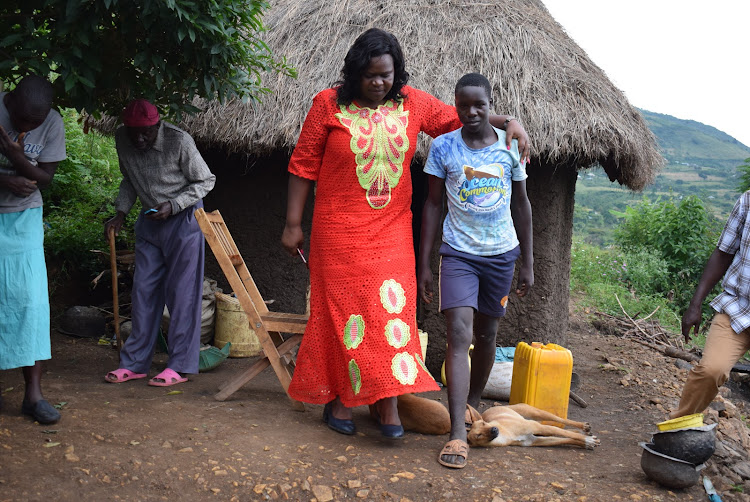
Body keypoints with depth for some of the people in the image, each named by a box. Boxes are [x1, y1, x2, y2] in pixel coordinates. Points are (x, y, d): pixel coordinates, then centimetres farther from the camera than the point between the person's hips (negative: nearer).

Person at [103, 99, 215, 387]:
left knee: (182, 292, -4)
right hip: (149, 221, 6)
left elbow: (205, 181, -9)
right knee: (144, 290, 7)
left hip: (182, 220, -6)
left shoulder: (179, 141, -19)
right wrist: (120, 214, 2)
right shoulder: (122, 139, -2)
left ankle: (180, 366, 4)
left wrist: (172, 206, -19)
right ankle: (136, 363, 16)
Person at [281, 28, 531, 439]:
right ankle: (338, 398, 15)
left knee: (392, 306, -2)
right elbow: (303, 165, -1)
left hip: (391, 231, 3)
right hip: (339, 231, -2)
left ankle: (386, 402, 8)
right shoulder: (329, 104, -3)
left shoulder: (412, 103, 5)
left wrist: (507, 121, 3)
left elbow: (457, 117, 17)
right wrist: (293, 223, -3)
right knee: (341, 308, 1)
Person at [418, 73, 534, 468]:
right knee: (459, 334, -14)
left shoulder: (510, 145, 2)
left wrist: (528, 263, 8)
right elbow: (433, 204, 2)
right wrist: (423, 265, -1)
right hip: (458, 253, -2)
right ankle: (458, 434, -15)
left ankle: (473, 404, 34)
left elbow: (522, 204, 9)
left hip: (501, 253, 3)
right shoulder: (443, 146, -2)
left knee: (487, 333, 12)